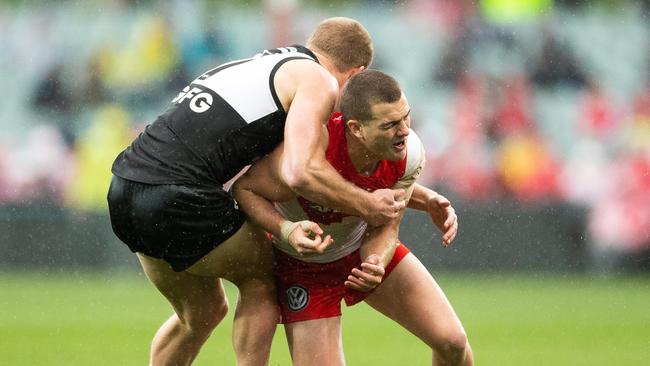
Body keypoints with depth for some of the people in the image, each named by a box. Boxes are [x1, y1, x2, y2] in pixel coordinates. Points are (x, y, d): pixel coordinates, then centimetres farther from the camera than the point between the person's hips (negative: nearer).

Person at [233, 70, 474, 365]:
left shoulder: (409, 151, -23)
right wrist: (287, 231, -39)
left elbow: (386, 226, -13)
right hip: (302, 261, -4)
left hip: (365, 248, 4)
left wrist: (376, 264, -35)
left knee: (452, 342, -2)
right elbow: (244, 189, -22)